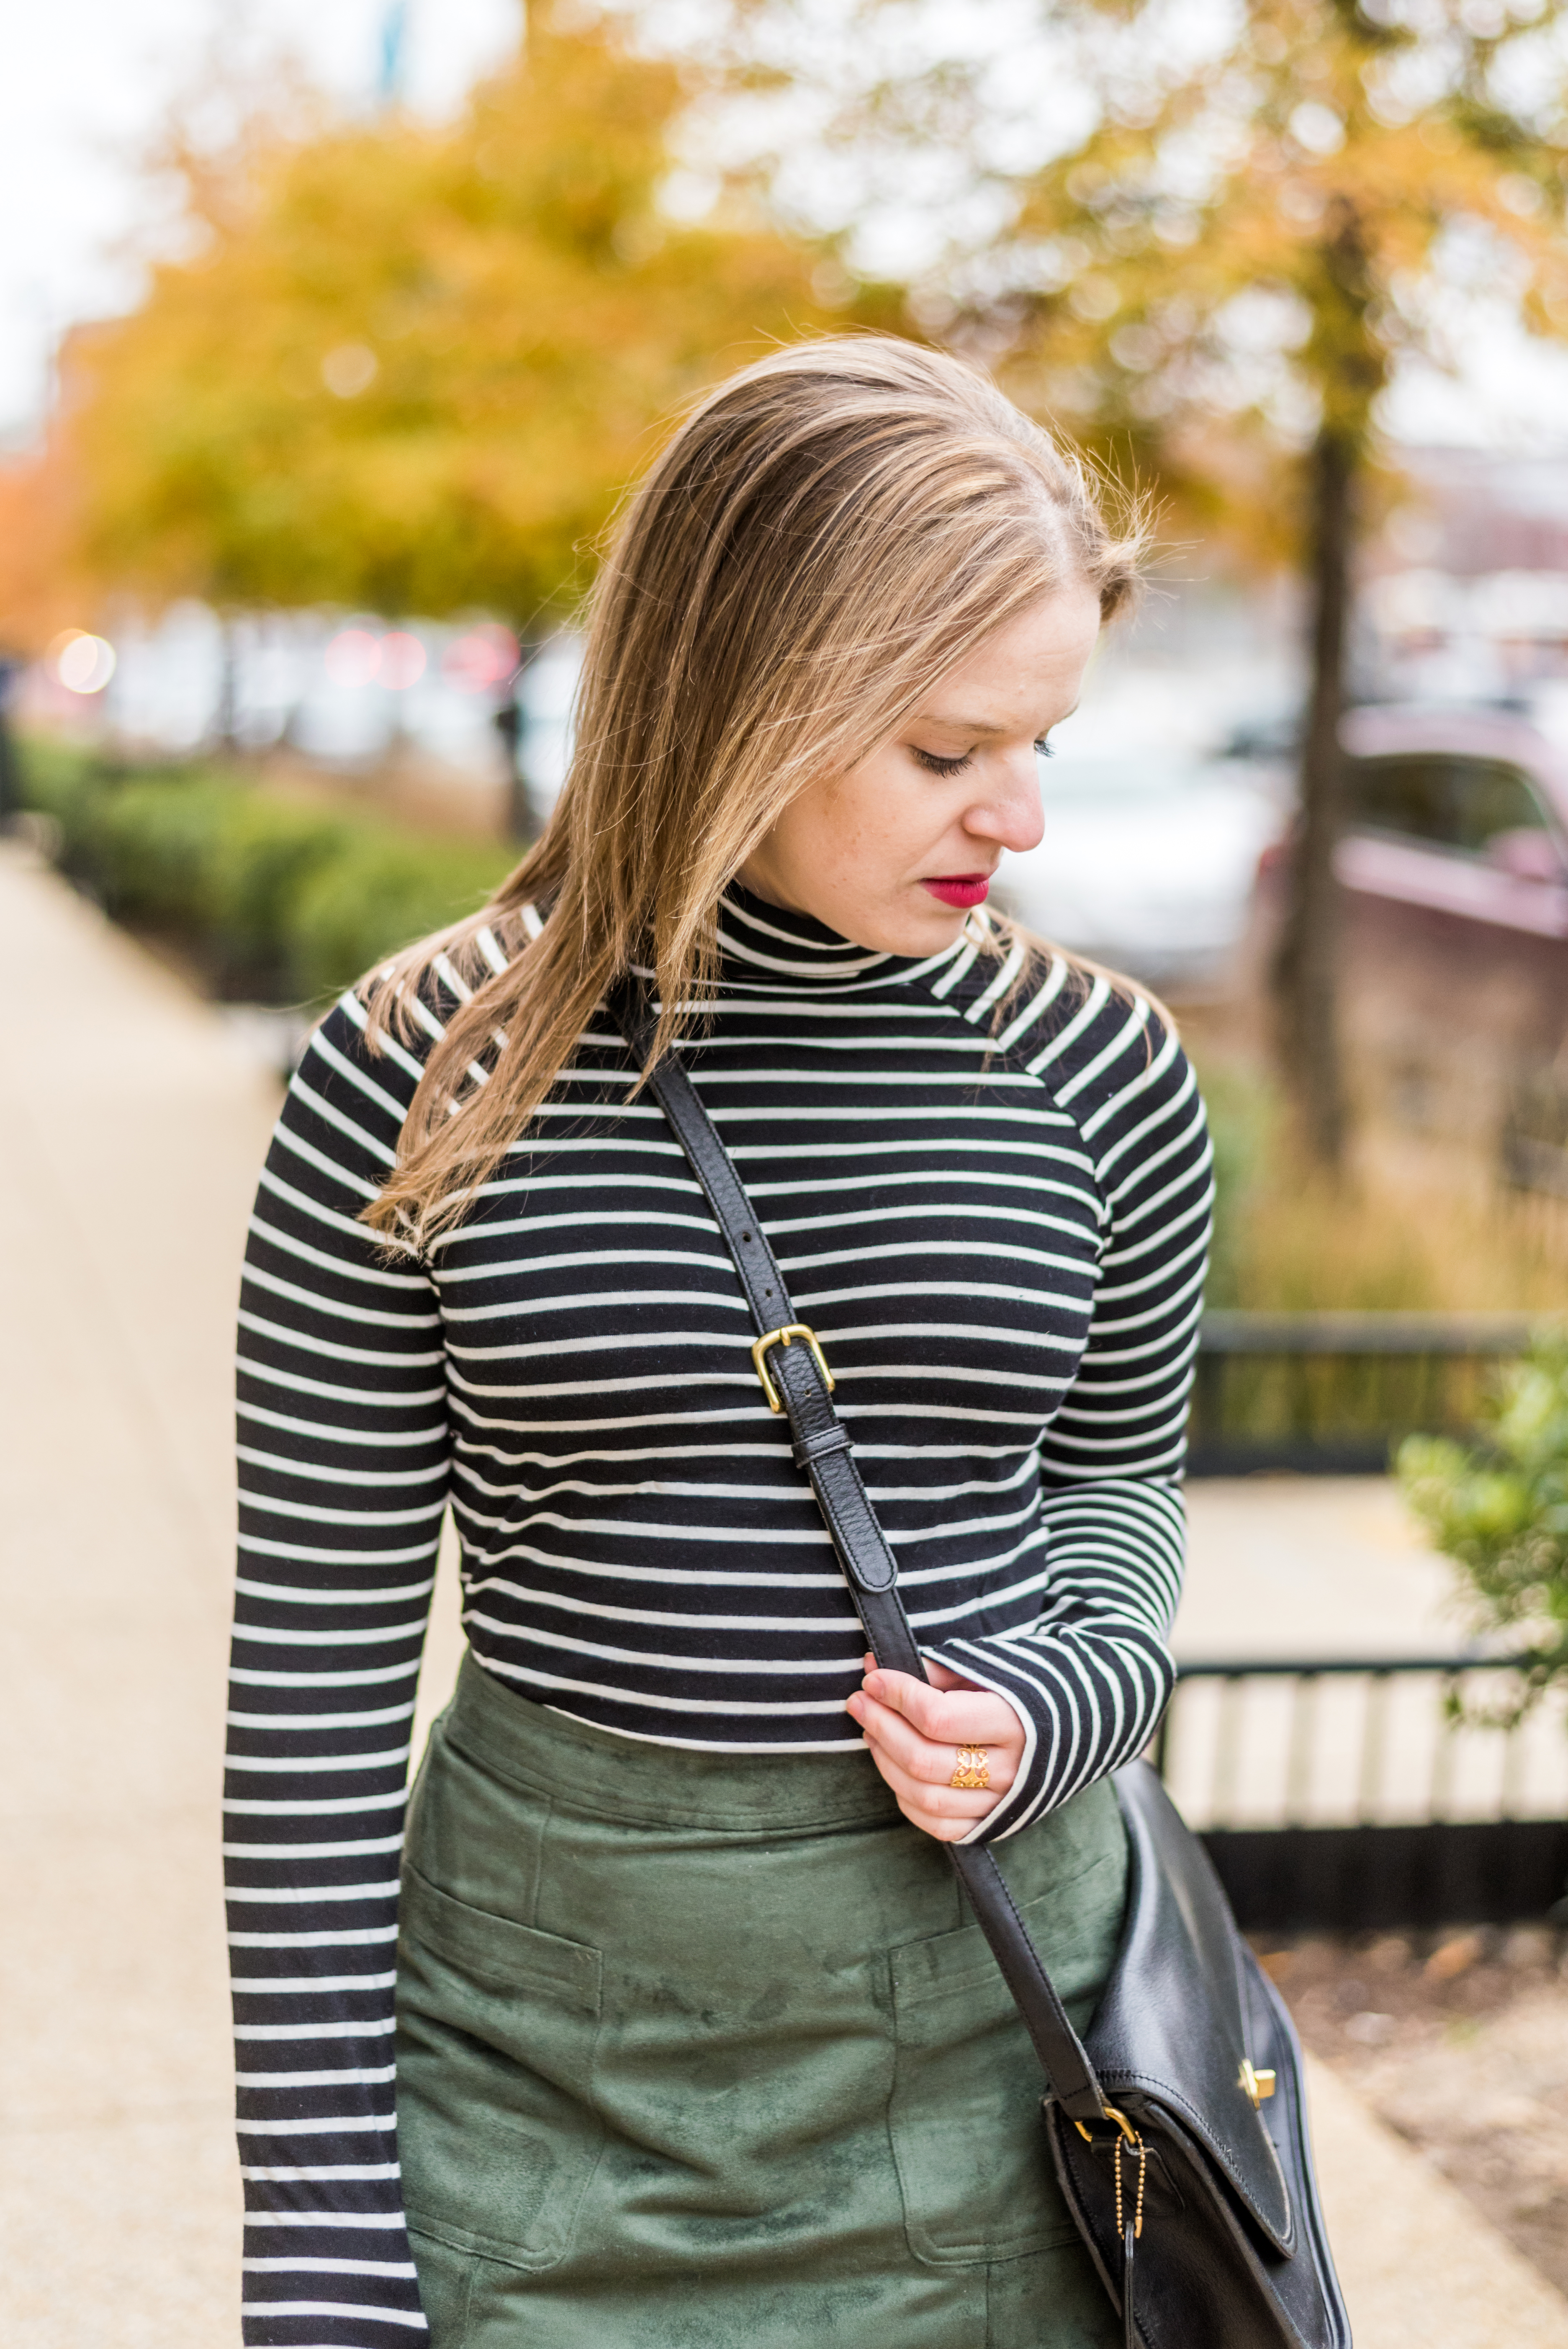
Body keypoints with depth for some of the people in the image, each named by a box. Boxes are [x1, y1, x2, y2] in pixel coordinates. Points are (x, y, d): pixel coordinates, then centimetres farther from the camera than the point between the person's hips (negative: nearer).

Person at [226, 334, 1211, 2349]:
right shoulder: (422, 1088, -11)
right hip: (555, 2067, -2)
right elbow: (316, 1677, -7)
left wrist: (1065, 1703, -9)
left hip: (998, 2051, 2)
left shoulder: (1095, 1069, -4)